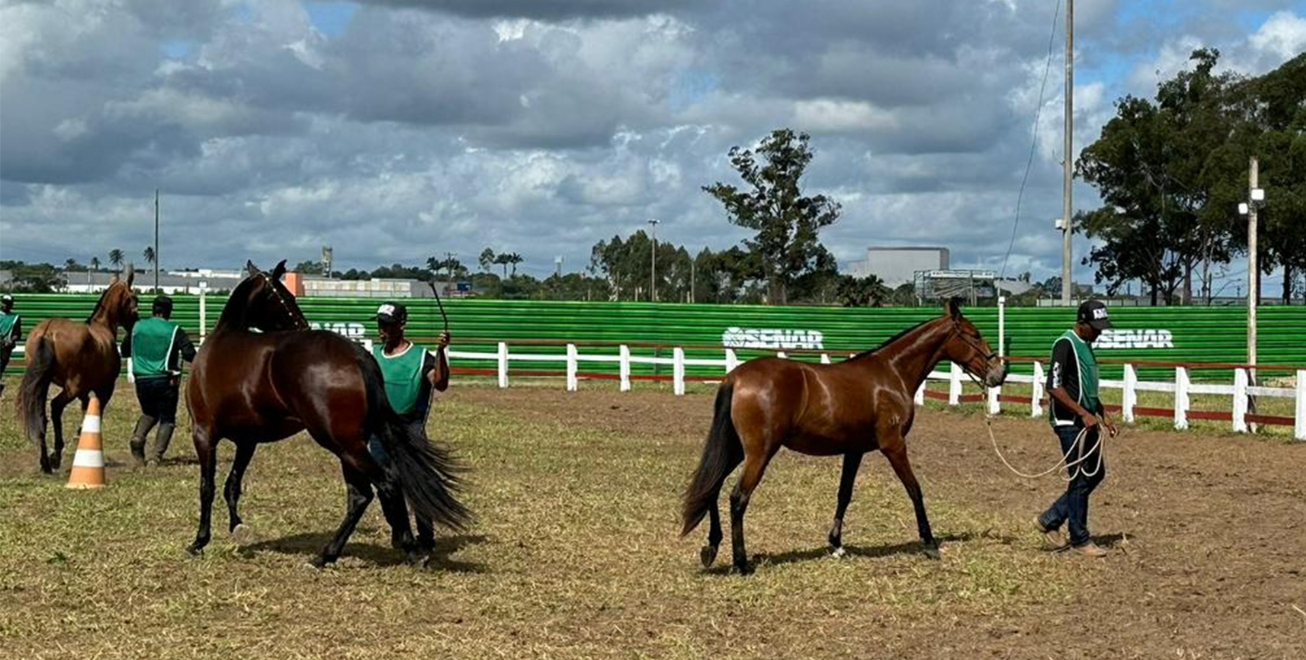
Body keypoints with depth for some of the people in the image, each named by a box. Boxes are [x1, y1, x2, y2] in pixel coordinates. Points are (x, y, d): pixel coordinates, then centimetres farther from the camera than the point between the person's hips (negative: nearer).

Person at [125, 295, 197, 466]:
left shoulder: (137, 327, 5)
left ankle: (138, 436, -3)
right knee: (167, 419, 7)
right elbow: (191, 355, -13)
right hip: (165, 380, -4)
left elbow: (125, 352, 18)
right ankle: (155, 455, -9)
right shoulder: (174, 330, -6)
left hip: (141, 380, 4)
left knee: (149, 412, 26)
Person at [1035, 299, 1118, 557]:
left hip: (1087, 422, 9)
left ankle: (1051, 519, 21)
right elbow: (1054, 387, -22)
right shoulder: (1065, 345, -15)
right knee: (1081, 478, -4)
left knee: (1096, 473, 13)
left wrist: (1104, 417, 18)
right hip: (1069, 423, -9)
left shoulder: (1086, 346, 14)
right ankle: (1080, 539, 7)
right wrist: (1083, 413, -23)